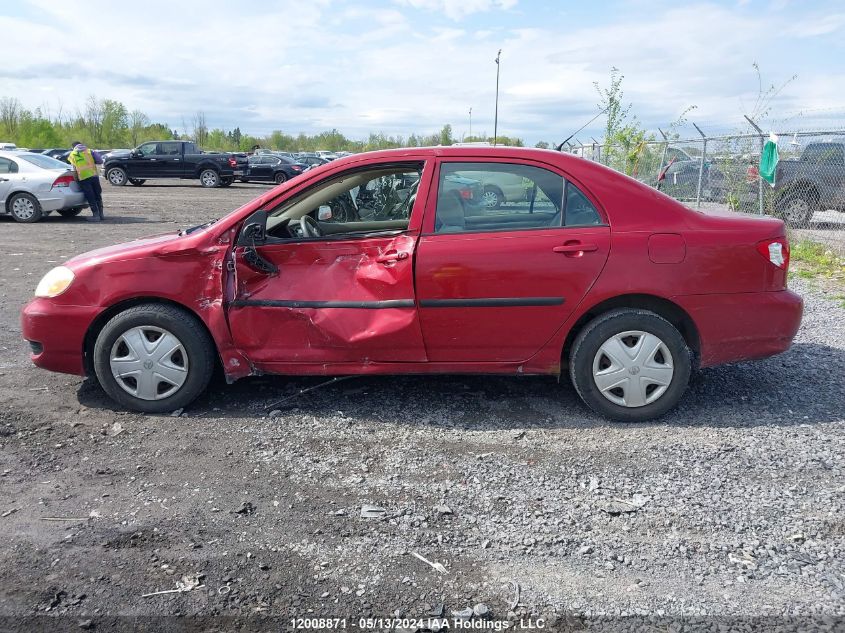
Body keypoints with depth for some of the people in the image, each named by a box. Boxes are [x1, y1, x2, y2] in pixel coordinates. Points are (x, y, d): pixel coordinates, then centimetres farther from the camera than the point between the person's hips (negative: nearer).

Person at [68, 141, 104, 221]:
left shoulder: (72, 154, 9)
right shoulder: (89, 151, 13)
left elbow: (74, 167, 13)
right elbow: (94, 162, 11)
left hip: (84, 177, -2)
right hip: (94, 175, 3)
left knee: (90, 197, -1)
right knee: (98, 196, 12)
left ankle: (96, 215, -4)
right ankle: (101, 214, 14)